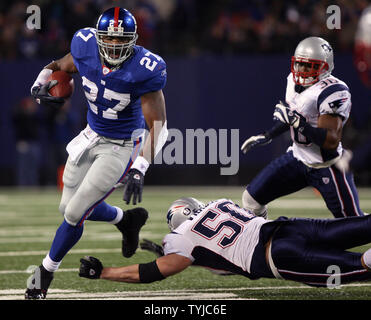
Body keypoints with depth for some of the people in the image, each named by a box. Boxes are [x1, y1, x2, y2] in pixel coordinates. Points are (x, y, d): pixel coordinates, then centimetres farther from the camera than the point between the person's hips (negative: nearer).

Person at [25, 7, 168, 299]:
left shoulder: (144, 70, -28)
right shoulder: (86, 47, -14)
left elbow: (158, 126, -25)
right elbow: (60, 66, 9)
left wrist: (139, 170, -34)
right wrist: (40, 85, -13)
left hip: (121, 148, -6)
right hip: (91, 136, 6)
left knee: (74, 214, -5)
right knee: (68, 207, 14)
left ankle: (46, 271, 20)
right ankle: (127, 220, 41)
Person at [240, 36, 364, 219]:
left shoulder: (332, 92, -26)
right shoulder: (294, 81, 0)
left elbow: (331, 141, -31)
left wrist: (297, 122, -35)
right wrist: (267, 136, 21)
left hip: (327, 166, -8)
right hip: (298, 157, 8)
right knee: (252, 198, 6)